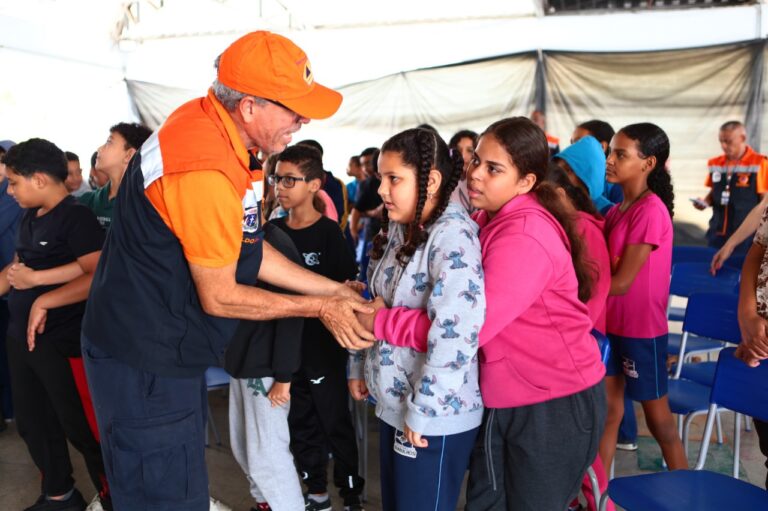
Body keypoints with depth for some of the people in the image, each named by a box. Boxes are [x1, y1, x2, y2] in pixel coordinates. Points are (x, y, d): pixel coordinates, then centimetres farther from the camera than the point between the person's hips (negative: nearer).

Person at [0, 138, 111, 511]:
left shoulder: (76, 217, -16)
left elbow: (101, 277, -26)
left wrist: (44, 301, -25)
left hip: (63, 342, -9)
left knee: (82, 428, 1)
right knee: (32, 423, 19)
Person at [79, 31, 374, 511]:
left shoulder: (213, 126, 0)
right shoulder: (206, 169, -30)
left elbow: (250, 251, 5)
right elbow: (219, 297, -20)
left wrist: (334, 290, 5)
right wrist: (320, 308, -9)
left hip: (169, 348, 9)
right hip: (146, 364, -9)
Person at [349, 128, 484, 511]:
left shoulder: (452, 235, -21)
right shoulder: (397, 229, 6)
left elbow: (457, 330, -31)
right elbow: (374, 304, 16)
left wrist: (421, 409, -25)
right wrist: (359, 366, 14)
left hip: (435, 415, -8)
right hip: (393, 402, 8)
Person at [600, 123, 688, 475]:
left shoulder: (651, 210, -19)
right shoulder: (617, 209, 5)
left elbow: (621, 282, -20)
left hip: (642, 328, -7)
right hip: (611, 322, 7)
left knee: (657, 416, 10)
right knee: (607, 408, 13)